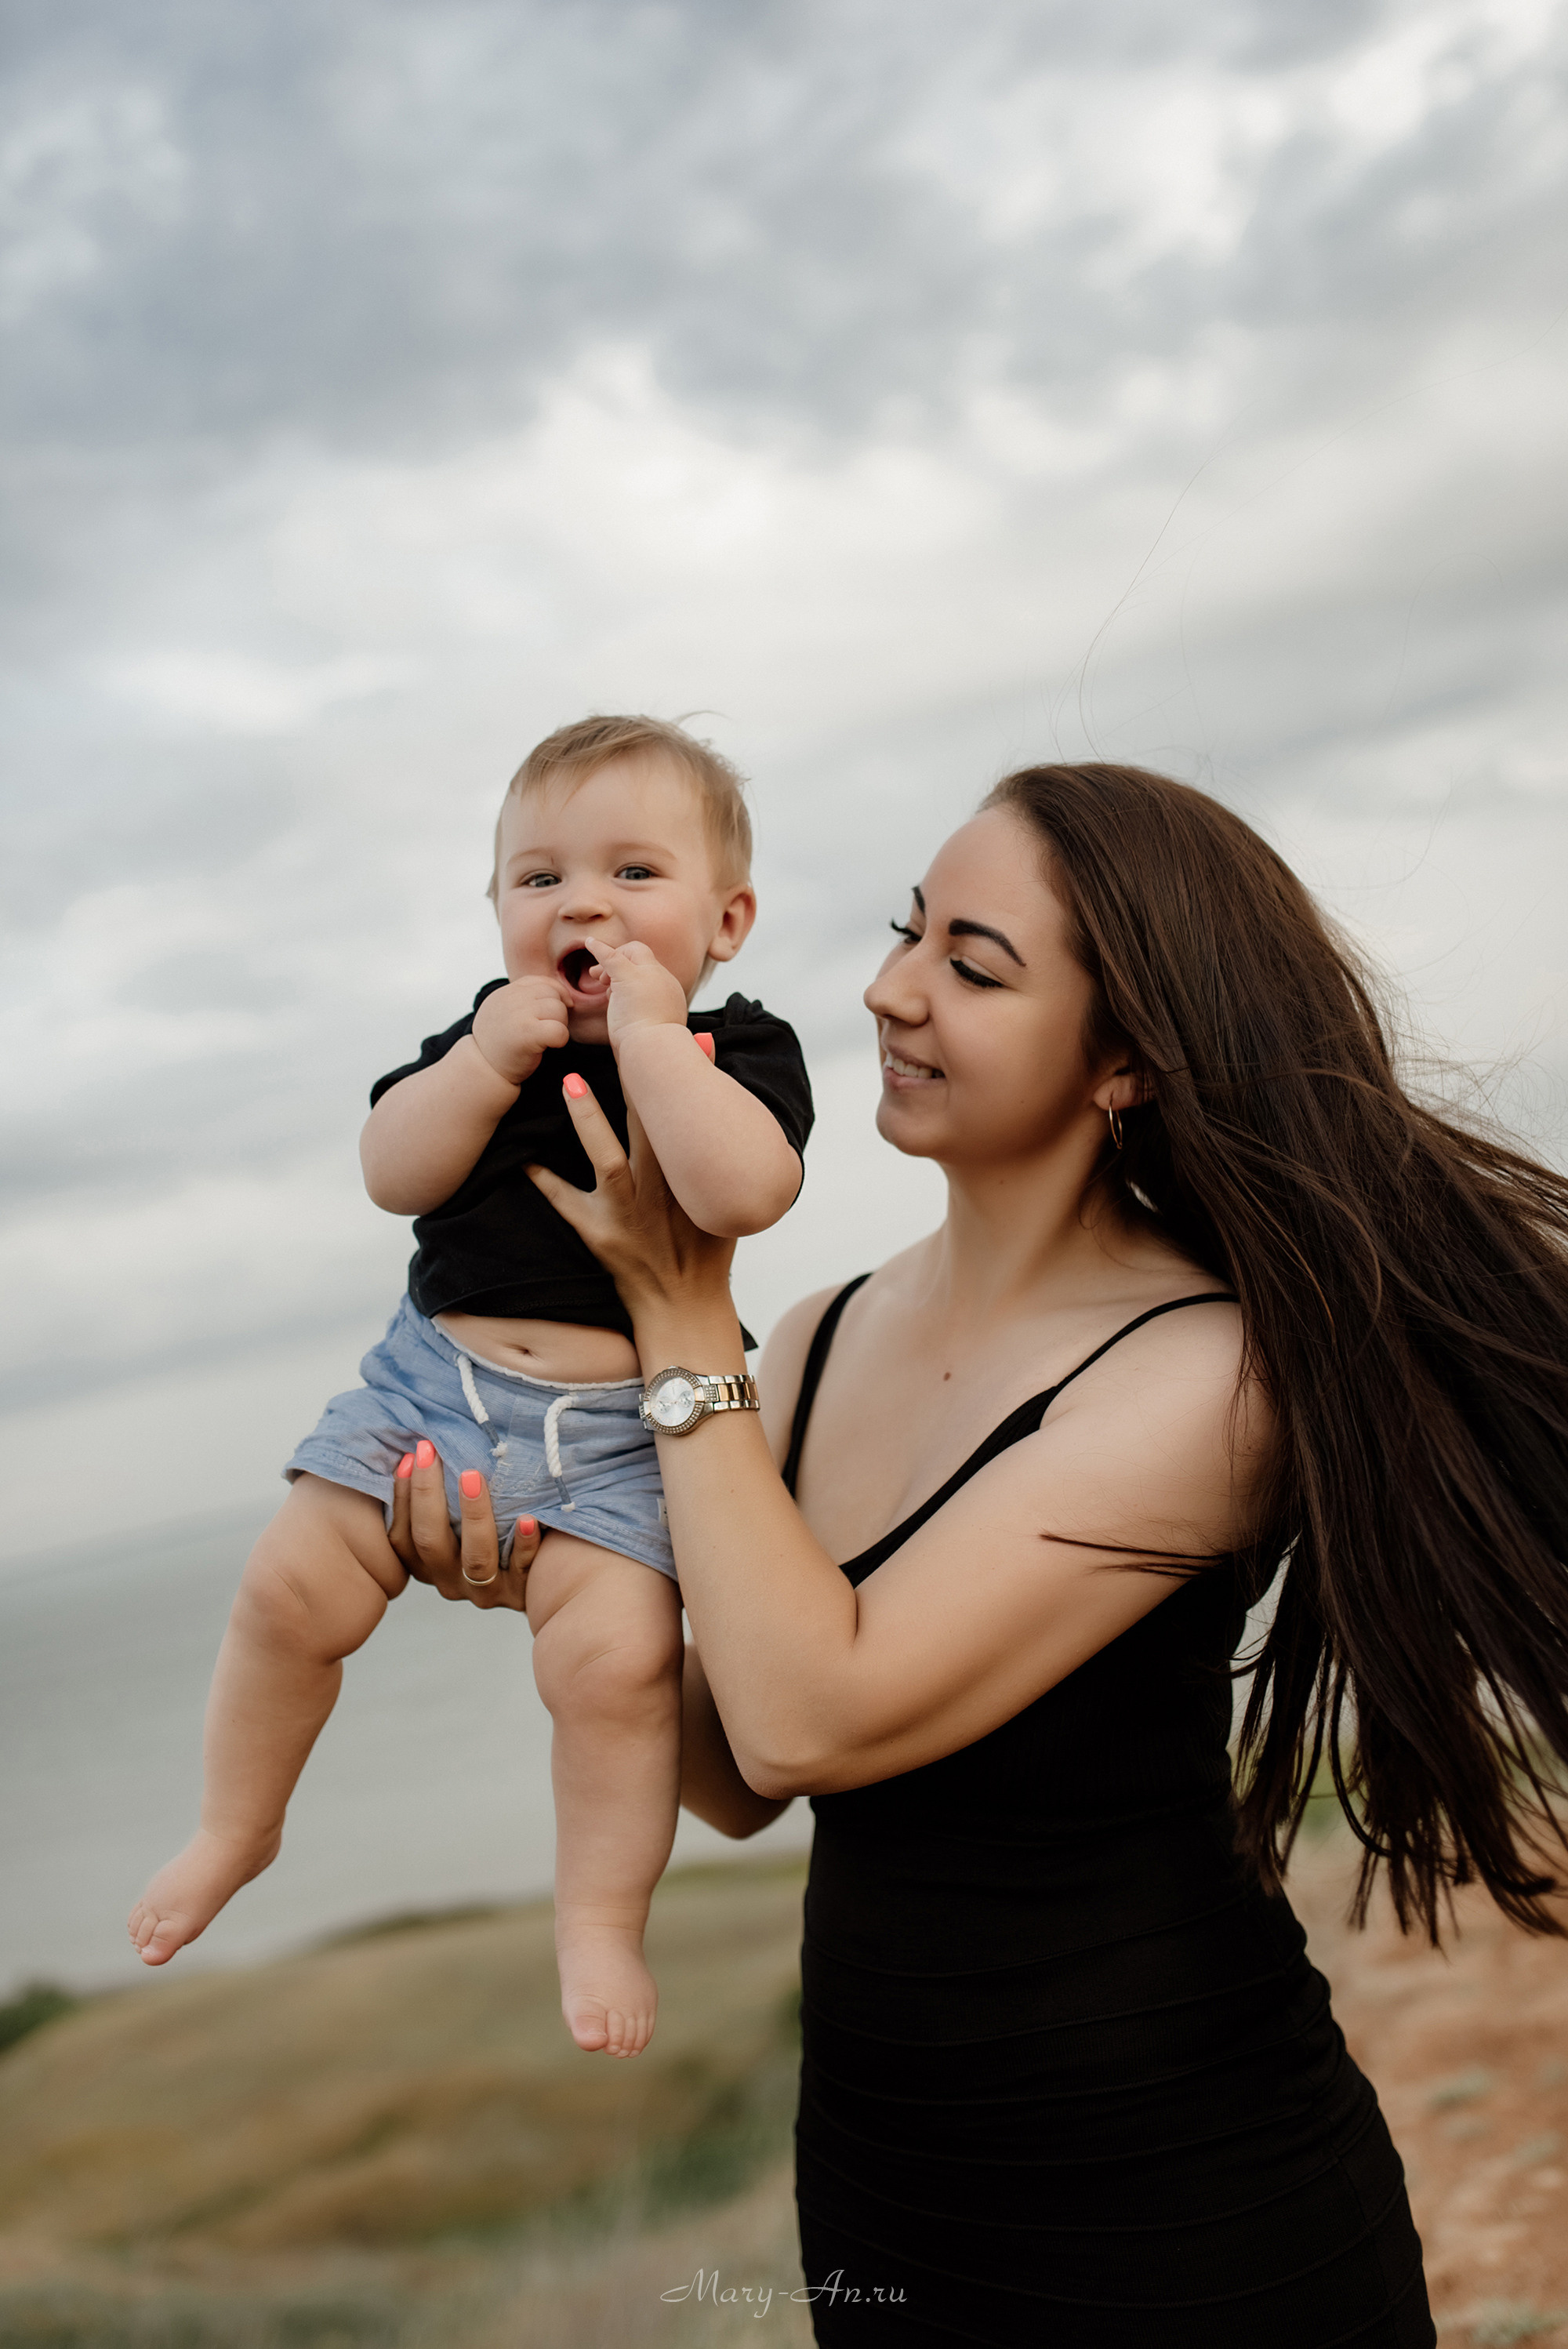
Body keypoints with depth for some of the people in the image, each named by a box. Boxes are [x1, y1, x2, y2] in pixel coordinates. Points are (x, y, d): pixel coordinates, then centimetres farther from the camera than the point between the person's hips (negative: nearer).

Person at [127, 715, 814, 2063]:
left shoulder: (740, 1051, -7)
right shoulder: (498, 1030, 6)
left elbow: (743, 1192, -28)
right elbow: (393, 1175, -2)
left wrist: (649, 1034, -24)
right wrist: (486, 1065, -16)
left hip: (619, 1423, -4)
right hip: (434, 1379, 4)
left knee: (617, 1656, -19)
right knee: (293, 1587, -2)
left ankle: (601, 1922, 5)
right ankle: (238, 1828, 23)